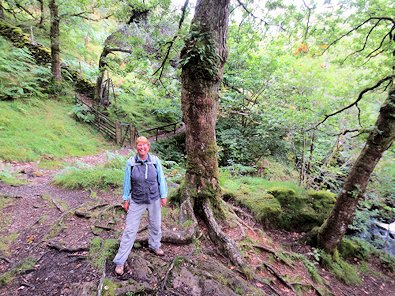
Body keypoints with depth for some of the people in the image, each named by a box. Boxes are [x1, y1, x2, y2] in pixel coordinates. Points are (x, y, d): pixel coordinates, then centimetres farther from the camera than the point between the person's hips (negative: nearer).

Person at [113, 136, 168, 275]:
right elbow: (127, 182, -3)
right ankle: (120, 261, 18)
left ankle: (154, 245, 47)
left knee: (155, 224, 19)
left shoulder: (155, 160, -11)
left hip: (154, 199, 2)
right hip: (137, 201, -1)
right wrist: (125, 199, 2)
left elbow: (161, 179, -3)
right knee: (130, 229, 3)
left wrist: (164, 196, 0)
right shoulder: (130, 162, -13)